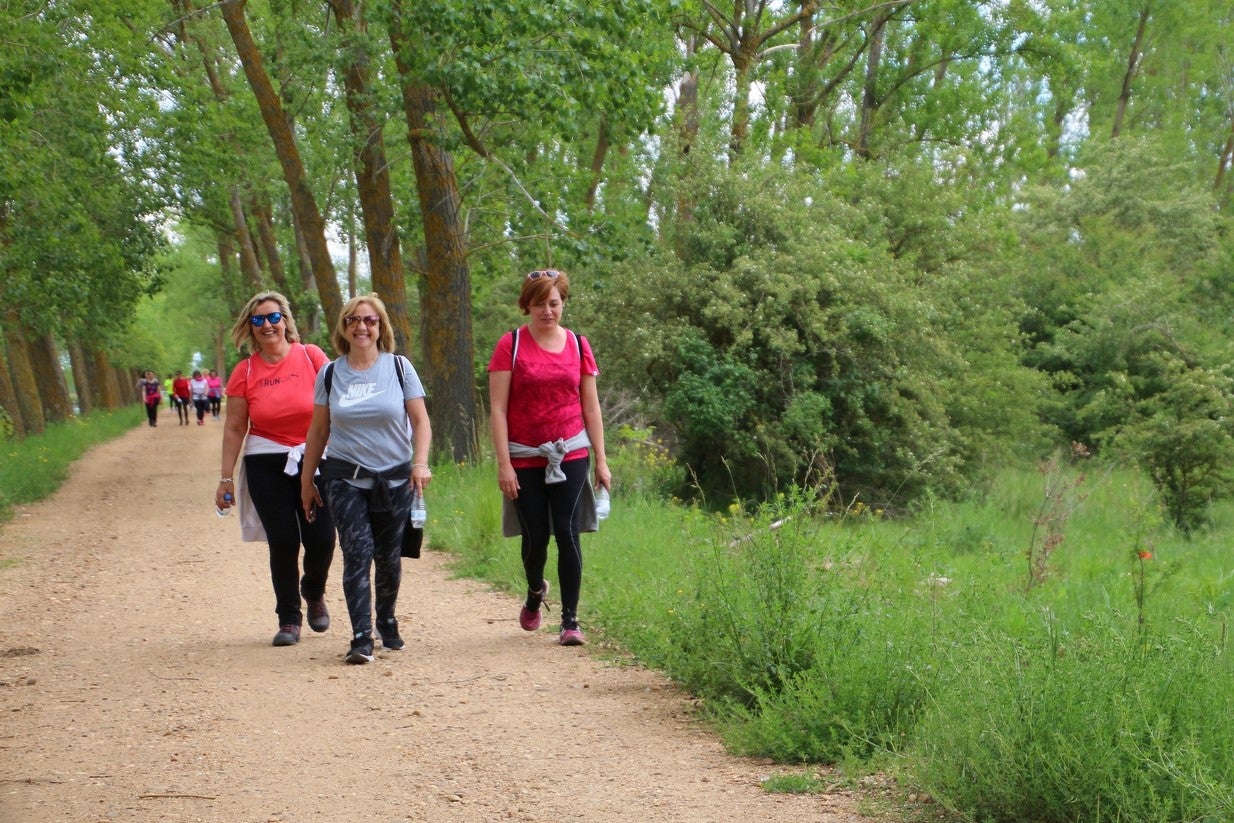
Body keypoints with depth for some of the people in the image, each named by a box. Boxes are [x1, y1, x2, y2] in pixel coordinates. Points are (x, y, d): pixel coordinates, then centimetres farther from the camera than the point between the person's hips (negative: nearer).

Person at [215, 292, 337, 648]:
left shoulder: (311, 357, -3)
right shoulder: (245, 371, 0)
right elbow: (234, 428, 4)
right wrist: (226, 478, 3)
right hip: (267, 466, 0)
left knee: (321, 539, -4)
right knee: (283, 542, -2)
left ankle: (314, 593, 27)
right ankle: (288, 619, 12)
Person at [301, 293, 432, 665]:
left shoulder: (399, 368, 1)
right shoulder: (330, 374, 4)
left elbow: (420, 421, 1)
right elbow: (318, 430, 11)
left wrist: (421, 462, -14)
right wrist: (306, 479, 13)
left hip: (394, 477, 0)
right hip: (345, 477, 0)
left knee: (388, 557, 8)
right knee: (357, 552, -14)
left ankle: (386, 621, 33)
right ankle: (361, 639, -14)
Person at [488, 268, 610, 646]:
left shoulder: (577, 345, 6)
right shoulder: (511, 345, -2)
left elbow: (591, 407, 10)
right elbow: (497, 409, -4)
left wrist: (601, 460, 7)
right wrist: (504, 464, -9)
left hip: (570, 455, 1)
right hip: (525, 459, -1)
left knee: (567, 534, -7)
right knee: (535, 537, 4)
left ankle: (570, 621, -2)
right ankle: (535, 593, 36)